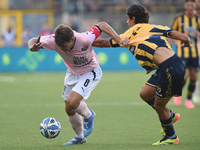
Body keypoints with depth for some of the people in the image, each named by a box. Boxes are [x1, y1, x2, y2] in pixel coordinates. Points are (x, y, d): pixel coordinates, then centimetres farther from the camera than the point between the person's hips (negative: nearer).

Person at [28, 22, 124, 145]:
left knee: (71, 102, -24)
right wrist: (32, 47, -38)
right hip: (72, 73, 5)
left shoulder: (84, 39, -37)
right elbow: (34, 41, -14)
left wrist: (118, 40, -28)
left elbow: (102, 25, -23)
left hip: (90, 73, -5)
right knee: (69, 110, 10)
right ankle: (80, 137, 36)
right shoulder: (53, 41, -28)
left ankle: (88, 115, 10)